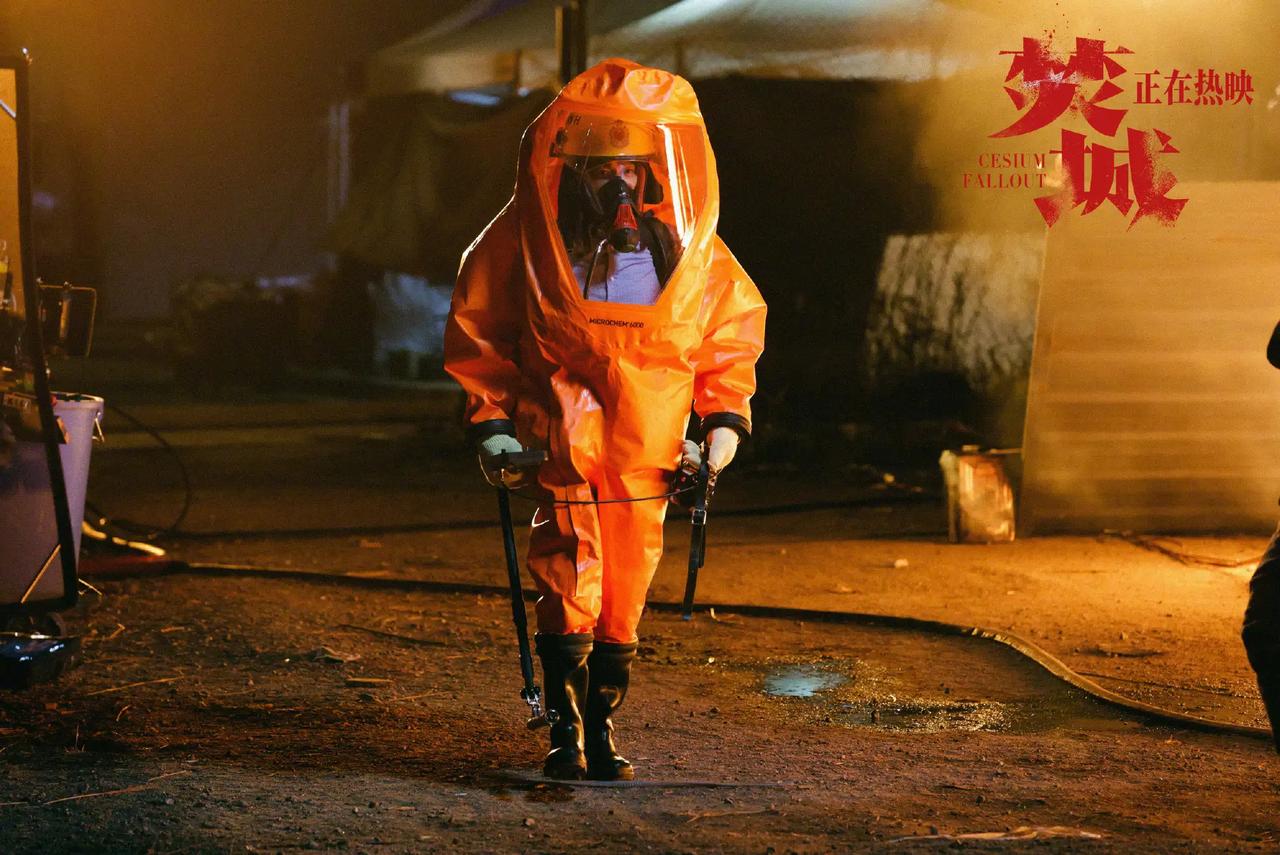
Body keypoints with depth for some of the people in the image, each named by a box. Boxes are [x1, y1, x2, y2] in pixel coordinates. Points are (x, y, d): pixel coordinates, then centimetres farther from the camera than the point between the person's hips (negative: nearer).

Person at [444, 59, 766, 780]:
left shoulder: (690, 250, 4)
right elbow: (477, 323, 6)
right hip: (561, 443, -3)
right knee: (570, 589, -11)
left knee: (624, 599, 7)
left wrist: (724, 417, 9)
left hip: (646, 451, 3)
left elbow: (735, 326, 17)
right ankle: (566, 729, 0)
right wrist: (491, 420, 2)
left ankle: (603, 729, 21)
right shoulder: (530, 238, -3)